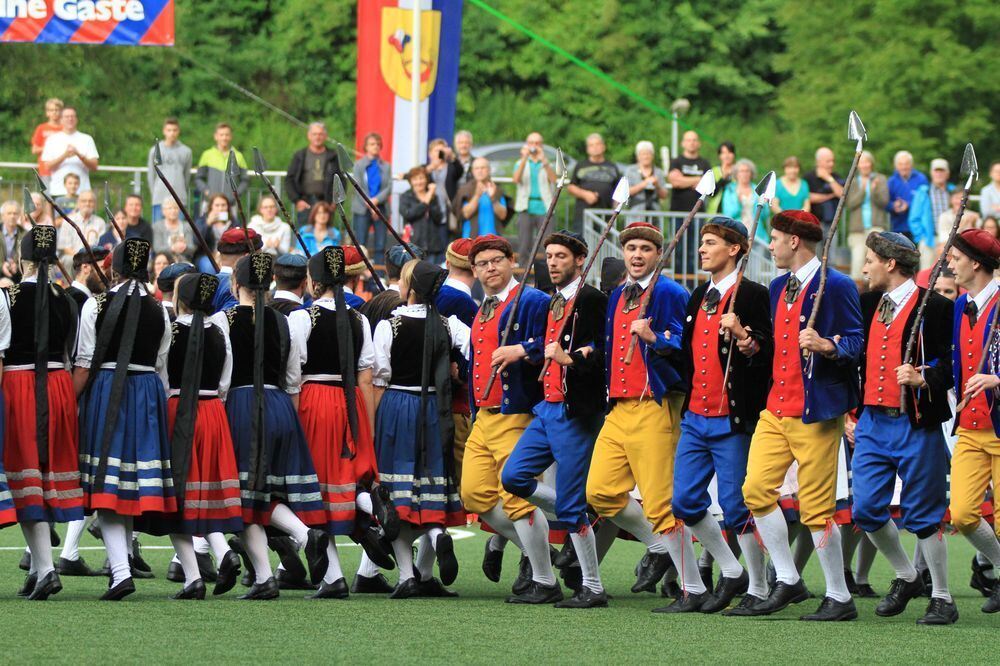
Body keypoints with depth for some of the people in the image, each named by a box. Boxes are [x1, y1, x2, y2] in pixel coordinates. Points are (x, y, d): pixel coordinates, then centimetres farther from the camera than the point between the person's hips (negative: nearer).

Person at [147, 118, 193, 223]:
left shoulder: (186, 151, 6)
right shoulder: (155, 151, 7)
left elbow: (187, 175, 10)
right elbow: (150, 176, 10)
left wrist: (182, 193, 7)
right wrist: (154, 194, 6)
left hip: (179, 198, 0)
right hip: (159, 198, 0)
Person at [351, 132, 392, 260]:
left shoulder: (385, 166, 8)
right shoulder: (358, 165, 5)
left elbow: (389, 187, 0)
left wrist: (376, 200, -15)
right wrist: (369, 204, -12)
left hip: (381, 208, 2)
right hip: (362, 209, -2)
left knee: (380, 245, -1)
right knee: (360, 244, -5)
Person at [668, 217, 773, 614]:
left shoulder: (752, 295, -9)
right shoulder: (699, 298, 16)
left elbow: (767, 353, -14)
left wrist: (743, 337, -30)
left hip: (732, 420, -8)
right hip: (695, 417, 8)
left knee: (737, 508, -4)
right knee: (685, 502, 5)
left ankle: (757, 591, 6)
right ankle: (732, 573, 20)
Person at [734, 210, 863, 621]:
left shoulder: (837, 286, -9)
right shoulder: (778, 287, 16)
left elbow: (858, 344, -11)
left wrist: (826, 346, -29)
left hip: (816, 413, -8)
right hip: (775, 409, 8)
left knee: (817, 507, -6)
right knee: (756, 489, -1)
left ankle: (839, 598, 4)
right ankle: (788, 583, 8)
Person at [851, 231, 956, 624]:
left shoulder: (935, 307, -8)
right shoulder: (868, 304, 12)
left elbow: (953, 362, -10)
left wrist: (923, 379, -27)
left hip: (916, 426, -6)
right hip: (872, 422, 6)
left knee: (924, 516, -1)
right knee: (866, 510, 3)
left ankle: (942, 599, 10)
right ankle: (906, 578, 24)